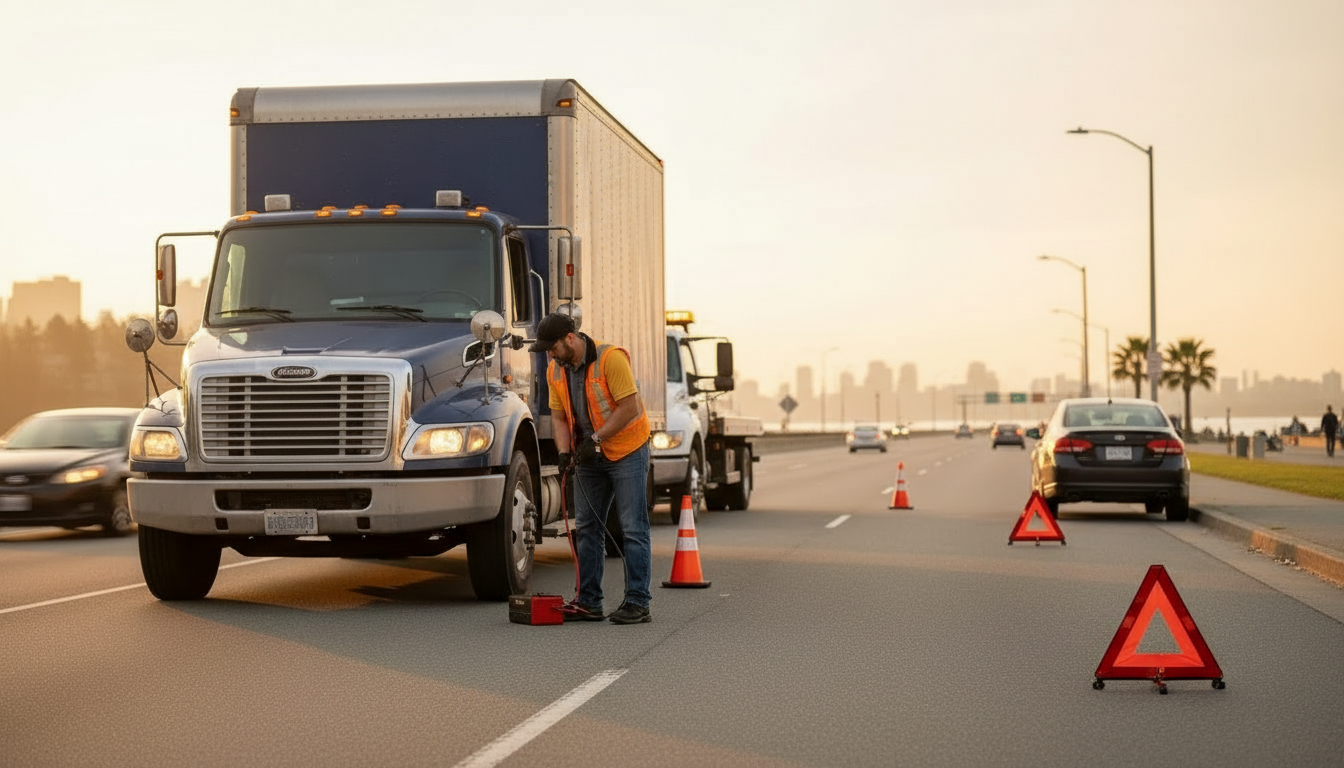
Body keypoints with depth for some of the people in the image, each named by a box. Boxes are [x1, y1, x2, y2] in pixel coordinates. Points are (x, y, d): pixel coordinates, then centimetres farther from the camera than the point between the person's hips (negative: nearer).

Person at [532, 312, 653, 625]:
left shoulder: (611, 358, -21)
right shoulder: (555, 370, 1)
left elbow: (630, 407, -22)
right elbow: (559, 415, 5)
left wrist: (595, 438, -24)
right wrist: (564, 451, -12)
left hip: (626, 451, -7)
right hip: (590, 457, 7)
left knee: (633, 528, -5)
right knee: (587, 527, 7)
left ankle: (637, 603, -3)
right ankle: (588, 602, 12)